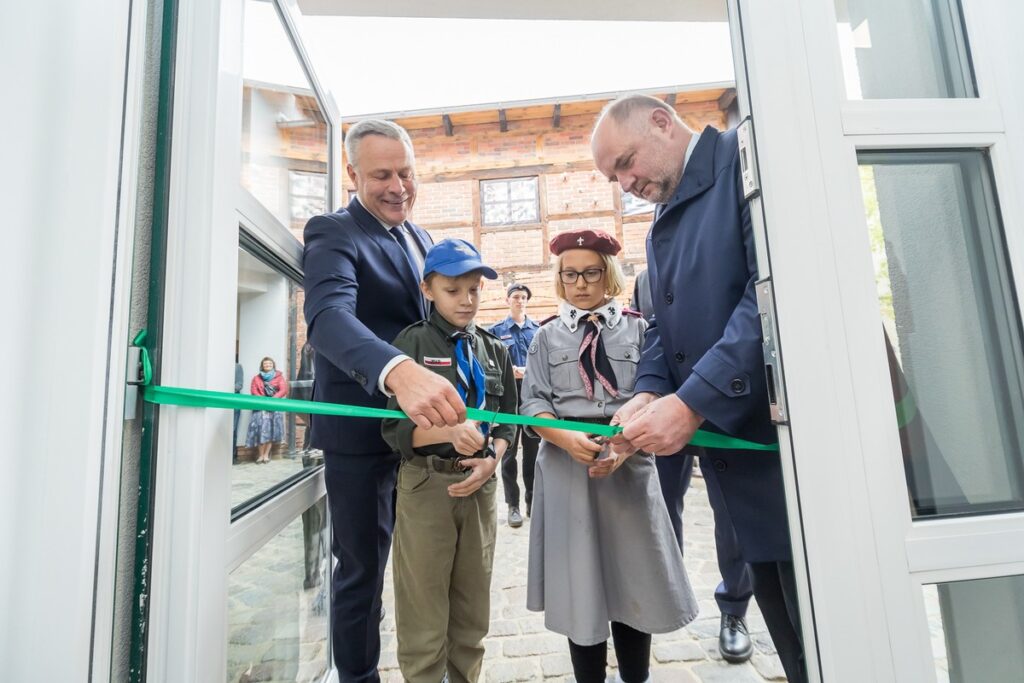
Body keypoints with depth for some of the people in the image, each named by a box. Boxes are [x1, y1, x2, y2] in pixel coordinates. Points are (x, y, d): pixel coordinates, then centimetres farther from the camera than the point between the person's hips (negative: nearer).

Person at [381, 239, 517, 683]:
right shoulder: (412, 343, -7)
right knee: (424, 617, 10)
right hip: (426, 485, -4)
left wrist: (491, 460, -10)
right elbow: (396, 429, -12)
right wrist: (449, 431, -29)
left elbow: (508, 421, 9)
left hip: (481, 486, 5)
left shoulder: (494, 350, 7)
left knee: (473, 610, 21)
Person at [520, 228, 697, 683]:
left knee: (634, 579, 12)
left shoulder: (637, 328, 2)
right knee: (579, 581, 10)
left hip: (630, 464, 0)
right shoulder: (547, 335, 5)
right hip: (566, 465, 0)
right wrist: (568, 439, -17)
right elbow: (533, 403, 0)